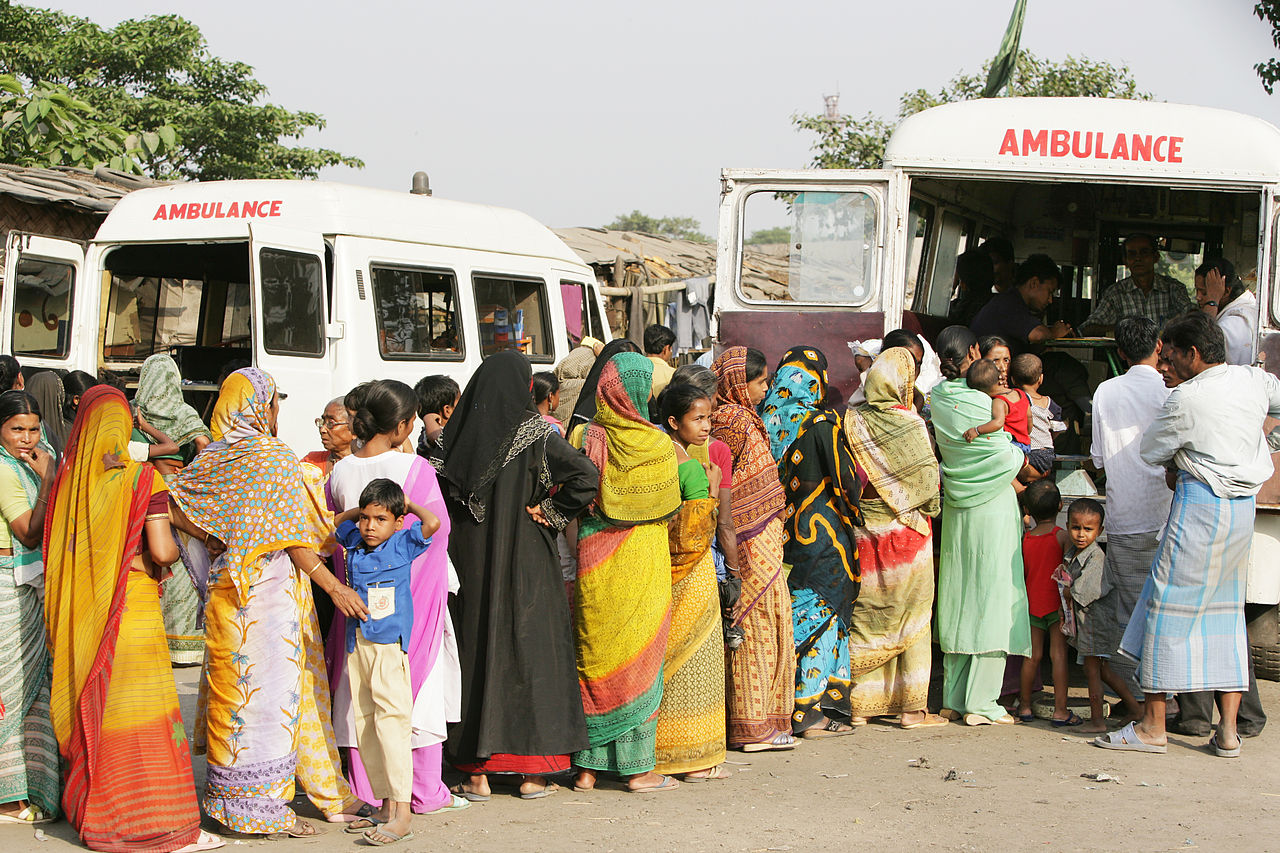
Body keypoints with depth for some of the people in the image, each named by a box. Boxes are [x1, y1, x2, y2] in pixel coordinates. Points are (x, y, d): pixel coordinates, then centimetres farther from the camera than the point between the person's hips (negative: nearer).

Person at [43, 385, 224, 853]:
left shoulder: (67, 478, 1)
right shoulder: (141, 478, -11)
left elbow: (58, 548, 6)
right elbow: (162, 551, -17)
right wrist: (173, 551, 5)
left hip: (78, 614, 4)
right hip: (131, 609, -4)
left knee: (88, 710, 14)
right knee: (142, 711, 0)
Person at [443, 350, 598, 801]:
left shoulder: (459, 433, 1)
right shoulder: (533, 432, -8)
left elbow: (443, 500, 2)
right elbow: (586, 476, -18)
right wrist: (550, 510, -7)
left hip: (469, 559, 3)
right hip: (525, 562, -3)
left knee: (475, 649, 8)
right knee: (530, 648, 5)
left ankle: (476, 772, 10)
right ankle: (533, 772, 8)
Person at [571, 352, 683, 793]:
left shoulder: (588, 438, -4)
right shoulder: (657, 446, -11)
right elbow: (669, 508, -1)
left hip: (595, 560, 3)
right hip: (640, 564, -3)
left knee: (595, 657, 11)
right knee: (638, 661, 5)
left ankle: (587, 766, 16)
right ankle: (638, 768, 9)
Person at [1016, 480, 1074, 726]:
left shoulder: (1025, 539, 2)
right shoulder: (1062, 536, -9)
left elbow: (1022, 574, 9)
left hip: (1032, 602, 4)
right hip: (1056, 603, -4)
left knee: (1033, 655, 11)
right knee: (1058, 654, -3)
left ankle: (1025, 706, 18)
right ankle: (1060, 710, -3)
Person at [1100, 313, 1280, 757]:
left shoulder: (1187, 397, -12)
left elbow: (1150, 450, -1)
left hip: (1200, 502, -7)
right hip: (1244, 504, 7)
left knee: (1169, 605, 0)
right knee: (1225, 607, 11)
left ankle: (1152, 726, 3)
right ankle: (1228, 730, 9)